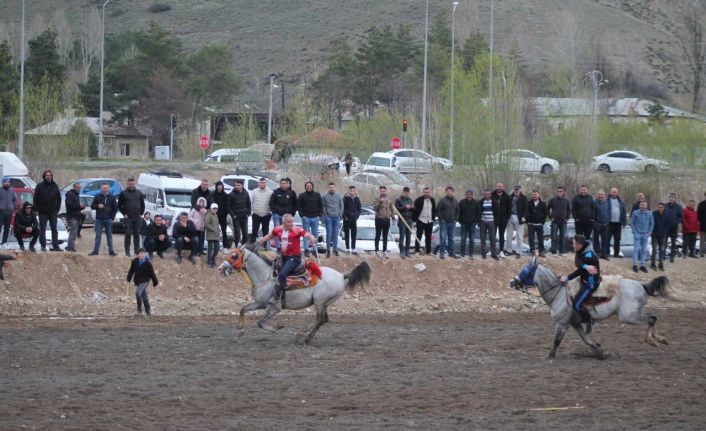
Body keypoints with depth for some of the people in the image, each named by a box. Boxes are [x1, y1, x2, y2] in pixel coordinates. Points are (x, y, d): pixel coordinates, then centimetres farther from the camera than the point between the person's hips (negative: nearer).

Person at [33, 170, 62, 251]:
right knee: (42, 229, 1)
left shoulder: (55, 186, 6)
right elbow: (35, 198, 0)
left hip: (53, 212, 2)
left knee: (54, 229, 4)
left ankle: (55, 246, 8)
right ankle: (43, 246, 5)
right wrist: (36, 209, -7)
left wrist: (57, 209, 4)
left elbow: (59, 198, 12)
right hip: (43, 212, -2)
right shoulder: (40, 186, -1)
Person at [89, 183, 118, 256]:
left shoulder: (112, 198, 5)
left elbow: (115, 208, 8)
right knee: (98, 235, -1)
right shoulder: (97, 197, 4)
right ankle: (95, 251, -1)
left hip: (108, 220, 0)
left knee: (109, 235, 6)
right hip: (99, 220, 0)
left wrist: (112, 217, -1)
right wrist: (98, 206, -14)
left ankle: (111, 251, 8)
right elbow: (92, 206, 7)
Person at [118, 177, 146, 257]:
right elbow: (119, 205, 2)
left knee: (137, 235, 6)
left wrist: (141, 213, 6)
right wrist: (124, 214, -5)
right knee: (128, 234, -5)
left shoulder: (139, 193, 10)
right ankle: (127, 251, -3)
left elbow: (142, 204, 16)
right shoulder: (123, 193, 0)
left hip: (137, 217, 3)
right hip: (128, 218, -3)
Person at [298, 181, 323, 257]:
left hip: (315, 217, 2)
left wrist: (319, 215, 1)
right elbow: (299, 206, 2)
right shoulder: (302, 196, 2)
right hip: (306, 217, -2)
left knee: (315, 234, 6)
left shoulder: (317, 195, 7)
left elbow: (321, 206, 11)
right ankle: (306, 250, -1)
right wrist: (302, 215, -9)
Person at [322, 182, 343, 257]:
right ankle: (328, 250, 1)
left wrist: (340, 214, 0)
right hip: (329, 217, -2)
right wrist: (325, 215, -7)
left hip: (337, 217, 2)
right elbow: (323, 206, -1)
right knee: (329, 233, -5)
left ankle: (335, 249, 15)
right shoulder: (325, 196, -3)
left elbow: (341, 206, 8)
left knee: (335, 234, 6)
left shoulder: (338, 195, 4)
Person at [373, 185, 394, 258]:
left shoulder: (389, 200, 11)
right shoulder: (377, 199, -3)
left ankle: (385, 251, 12)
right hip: (379, 219, -4)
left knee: (385, 236, 8)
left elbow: (391, 209, 21)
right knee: (378, 236, -1)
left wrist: (392, 215, 10)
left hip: (387, 219, 4)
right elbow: (374, 207, -15)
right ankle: (377, 251, 1)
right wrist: (380, 202, -25)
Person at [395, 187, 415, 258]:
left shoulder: (410, 200, 16)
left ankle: (407, 252, 11)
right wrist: (405, 207, -20)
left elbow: (414, 210, 17)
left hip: (409, 220, 5)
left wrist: (412, 207, -5)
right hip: (402, 220, -5)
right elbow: (397, 209, -11)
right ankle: (402, 252, -8)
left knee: (409, 236, 6)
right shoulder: (398, 200, 0)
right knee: (402, 236, -8)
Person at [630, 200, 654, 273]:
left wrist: (649, 232, 1)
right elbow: (632, 223, 1)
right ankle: (634, 265, -3)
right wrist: (635, 232, -6)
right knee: (636, 249, -7)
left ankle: (642, 265, 14)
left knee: (644, 250, 7)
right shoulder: (635, 213, -4)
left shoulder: (649, 214, 2)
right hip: (637, 234, -3)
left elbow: (652, 224, 9)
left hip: (645, 234, 3)